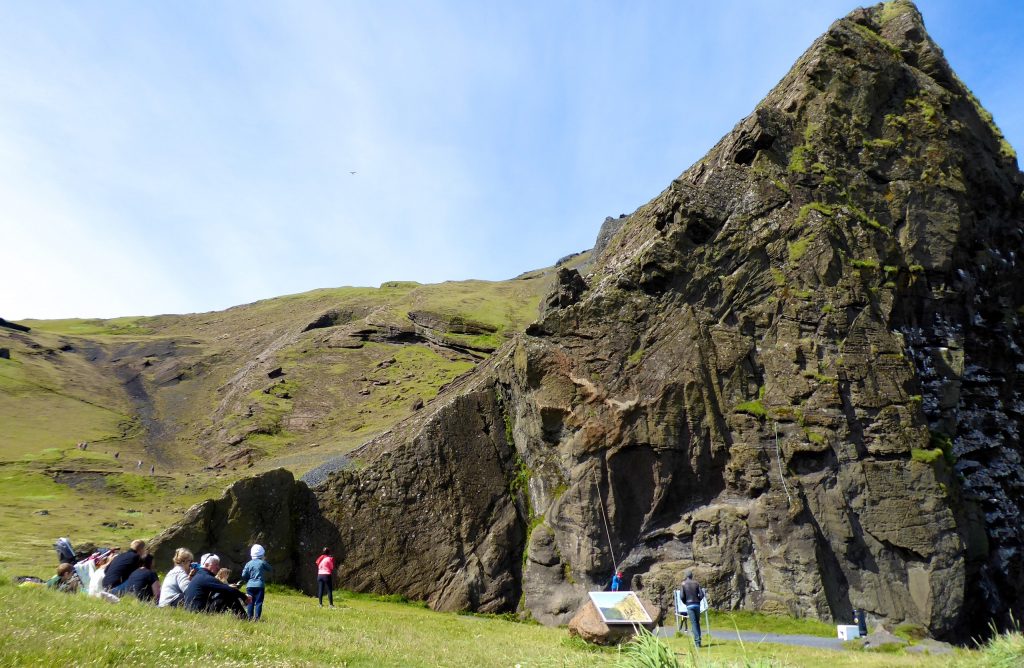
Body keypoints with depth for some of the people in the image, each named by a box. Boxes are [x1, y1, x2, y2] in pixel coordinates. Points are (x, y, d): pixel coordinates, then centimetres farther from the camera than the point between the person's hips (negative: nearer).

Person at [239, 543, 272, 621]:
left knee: (250, 602, 10)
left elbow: (244, 575, 1)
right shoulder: (262, 563, -4)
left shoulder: (248, 564, 3)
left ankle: (249, 617, 9)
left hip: (250, 585, 3)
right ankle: (256, 617, -7)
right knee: (258, 602, 0)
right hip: (259, 585, -3)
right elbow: (270, 569, 11)